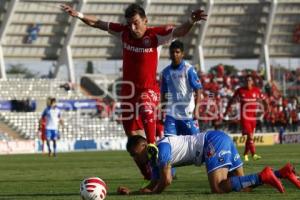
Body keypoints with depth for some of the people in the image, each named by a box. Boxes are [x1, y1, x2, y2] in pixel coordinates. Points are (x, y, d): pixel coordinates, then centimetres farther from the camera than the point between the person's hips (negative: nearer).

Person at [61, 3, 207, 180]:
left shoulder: (155, 34, -12)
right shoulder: (124, 32, -2)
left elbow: (179, 31, -23)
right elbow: (97, 23, 7)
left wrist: (191, 21, -42)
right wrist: (79, 15, -2)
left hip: (149, 88, -4)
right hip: (128, 90, 4)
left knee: (146, 108, -42)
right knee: (134, 139, 5)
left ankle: (152, 146, -32)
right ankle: (149, 176, 18)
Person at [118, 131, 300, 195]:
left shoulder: (161, 147, -10)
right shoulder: (155, 157, 20)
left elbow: (166, 180, -15)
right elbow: (154, 185, 24)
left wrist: (152, 192, 3)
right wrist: (131, 192, 13)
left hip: (214, 141, -10)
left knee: (218, 188, -23)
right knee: (243, 186, 6)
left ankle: (263, 176, -25)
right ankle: (283, 172, -4)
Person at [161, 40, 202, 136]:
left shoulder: (188, 69, -7)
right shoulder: (166, 72, 7)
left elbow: (198, 89, -12)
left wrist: (196, 108, -23)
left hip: (188, 114, -4)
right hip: (171, 113, 4)